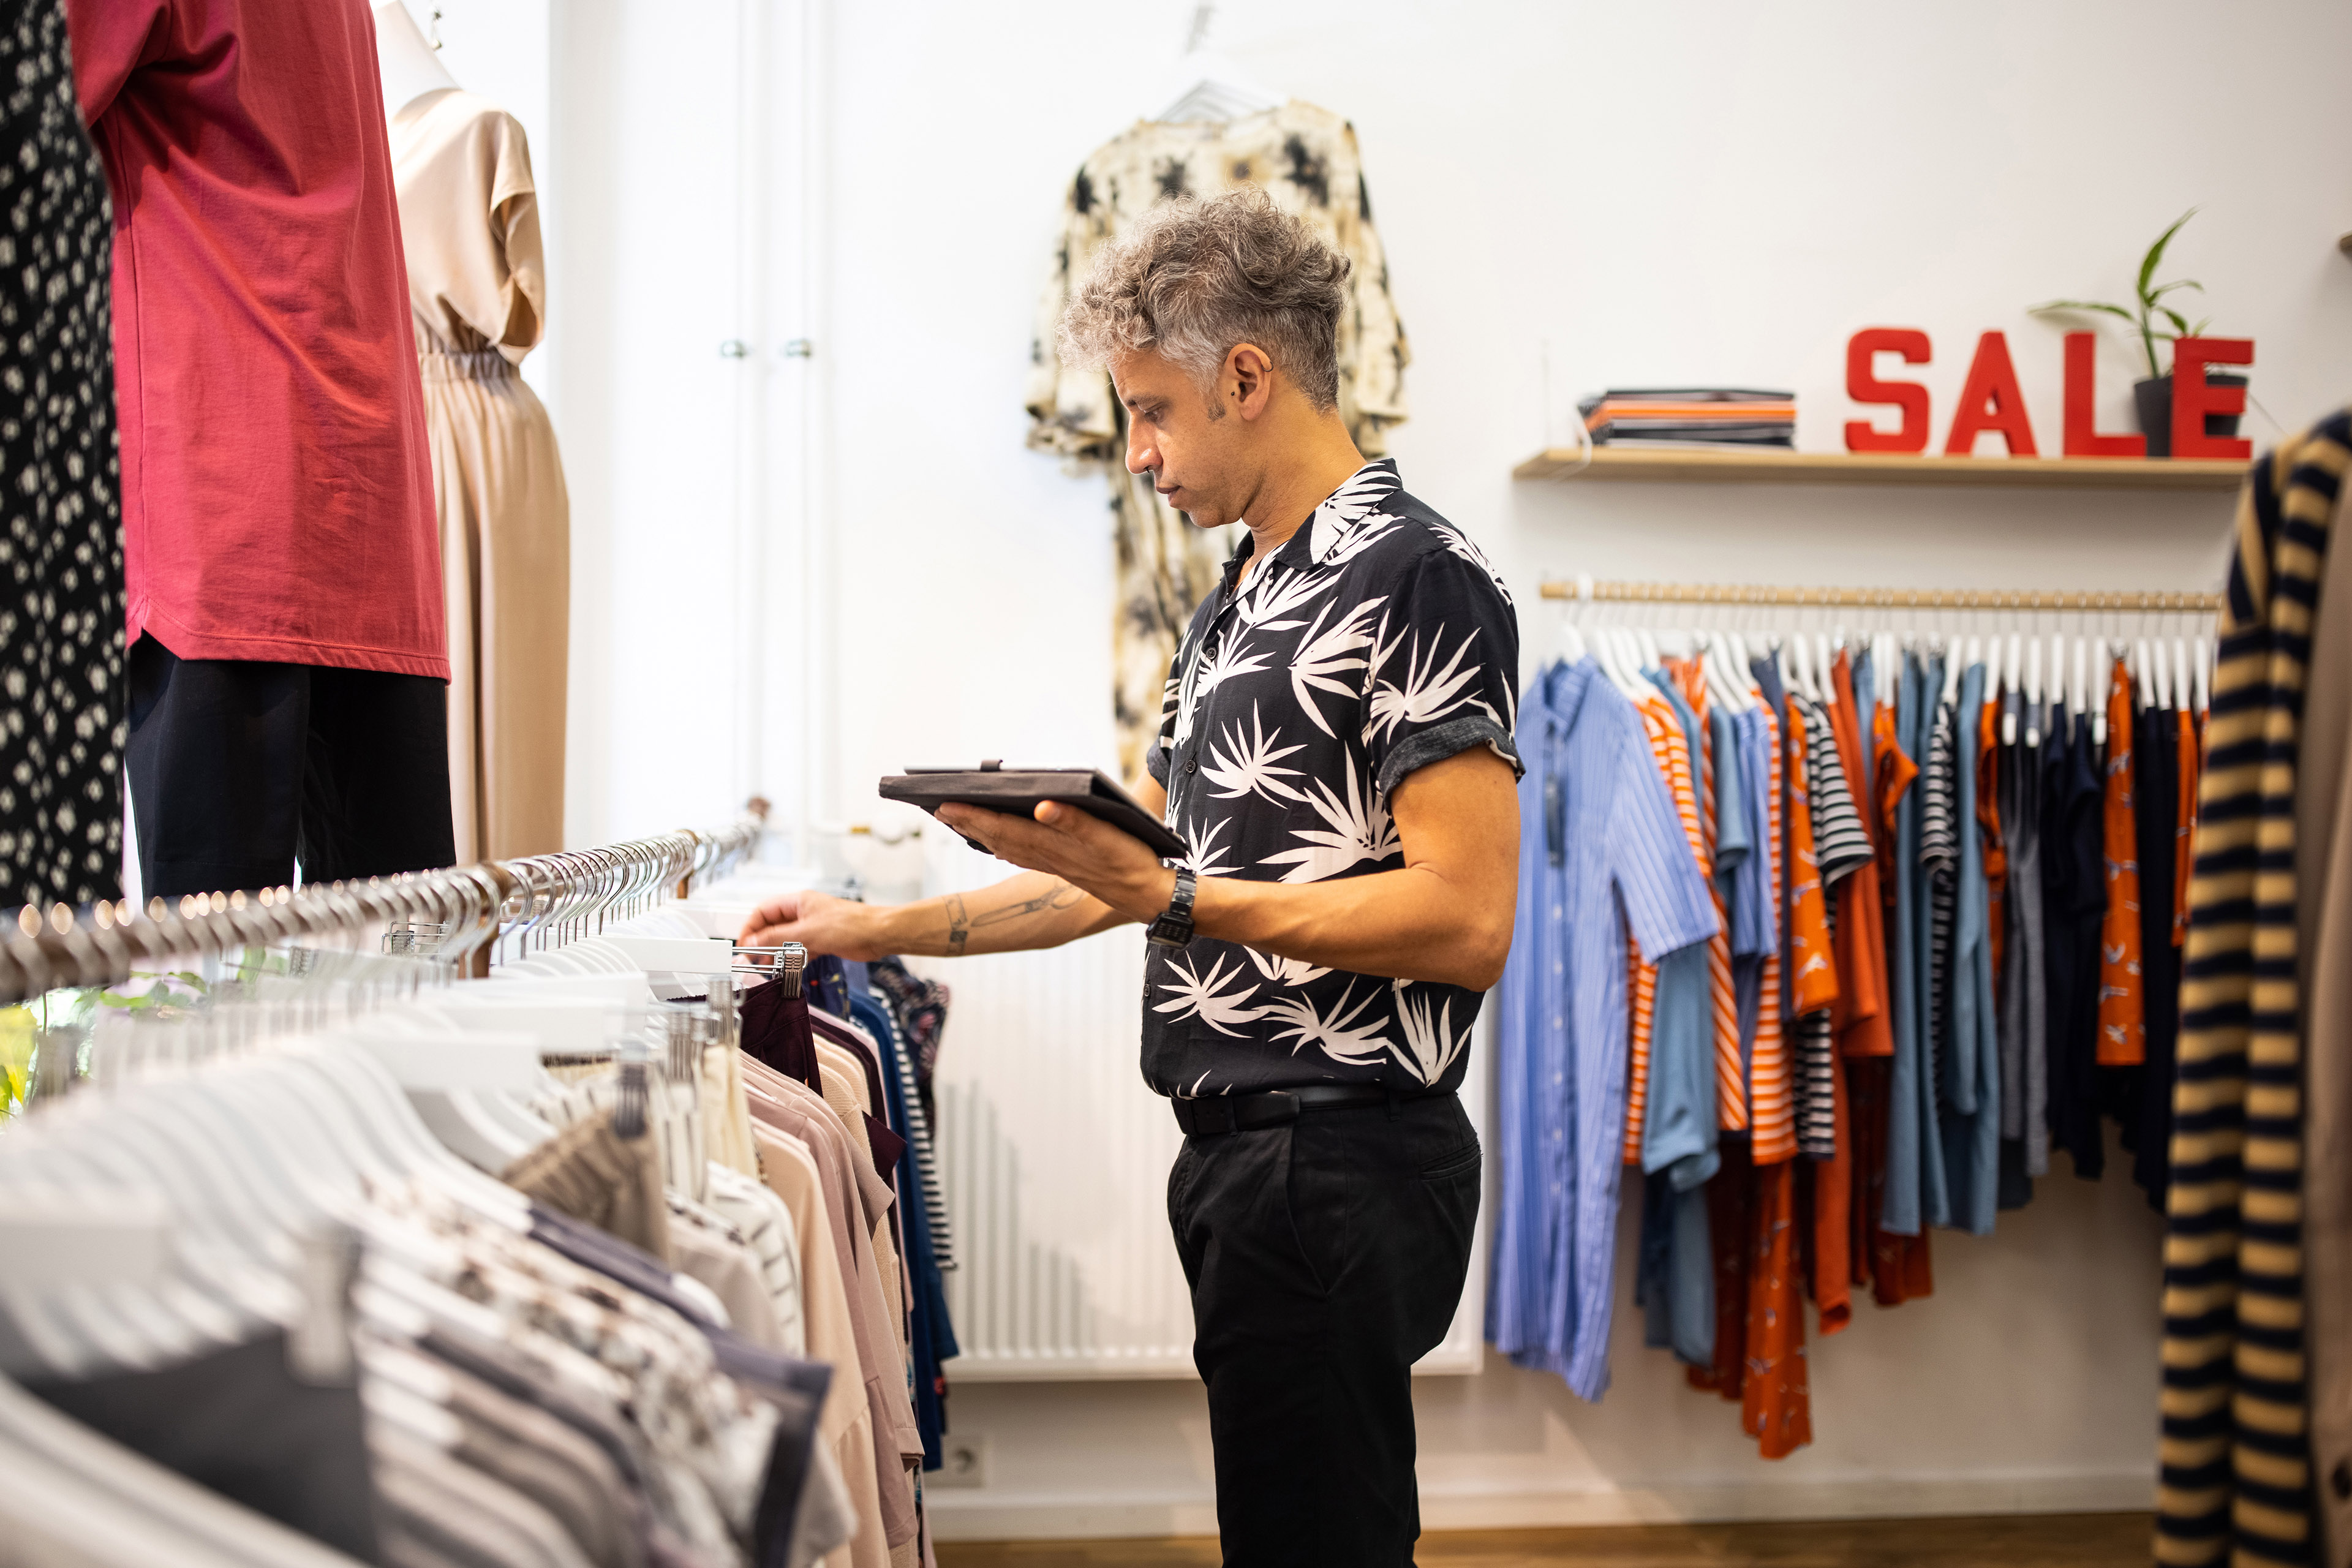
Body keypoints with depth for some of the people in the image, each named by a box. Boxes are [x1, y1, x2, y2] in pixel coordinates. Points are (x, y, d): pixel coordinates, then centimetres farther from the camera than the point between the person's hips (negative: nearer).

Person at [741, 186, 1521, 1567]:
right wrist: (880, 930, 19)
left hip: (1344, 1163, -9)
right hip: (1243, 1147, 9)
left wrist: (1171, 896, -20)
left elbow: (1466, 921, -20)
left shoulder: (1419, 579, -13)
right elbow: (1128, 871, 23)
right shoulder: (1237, 608, 18)